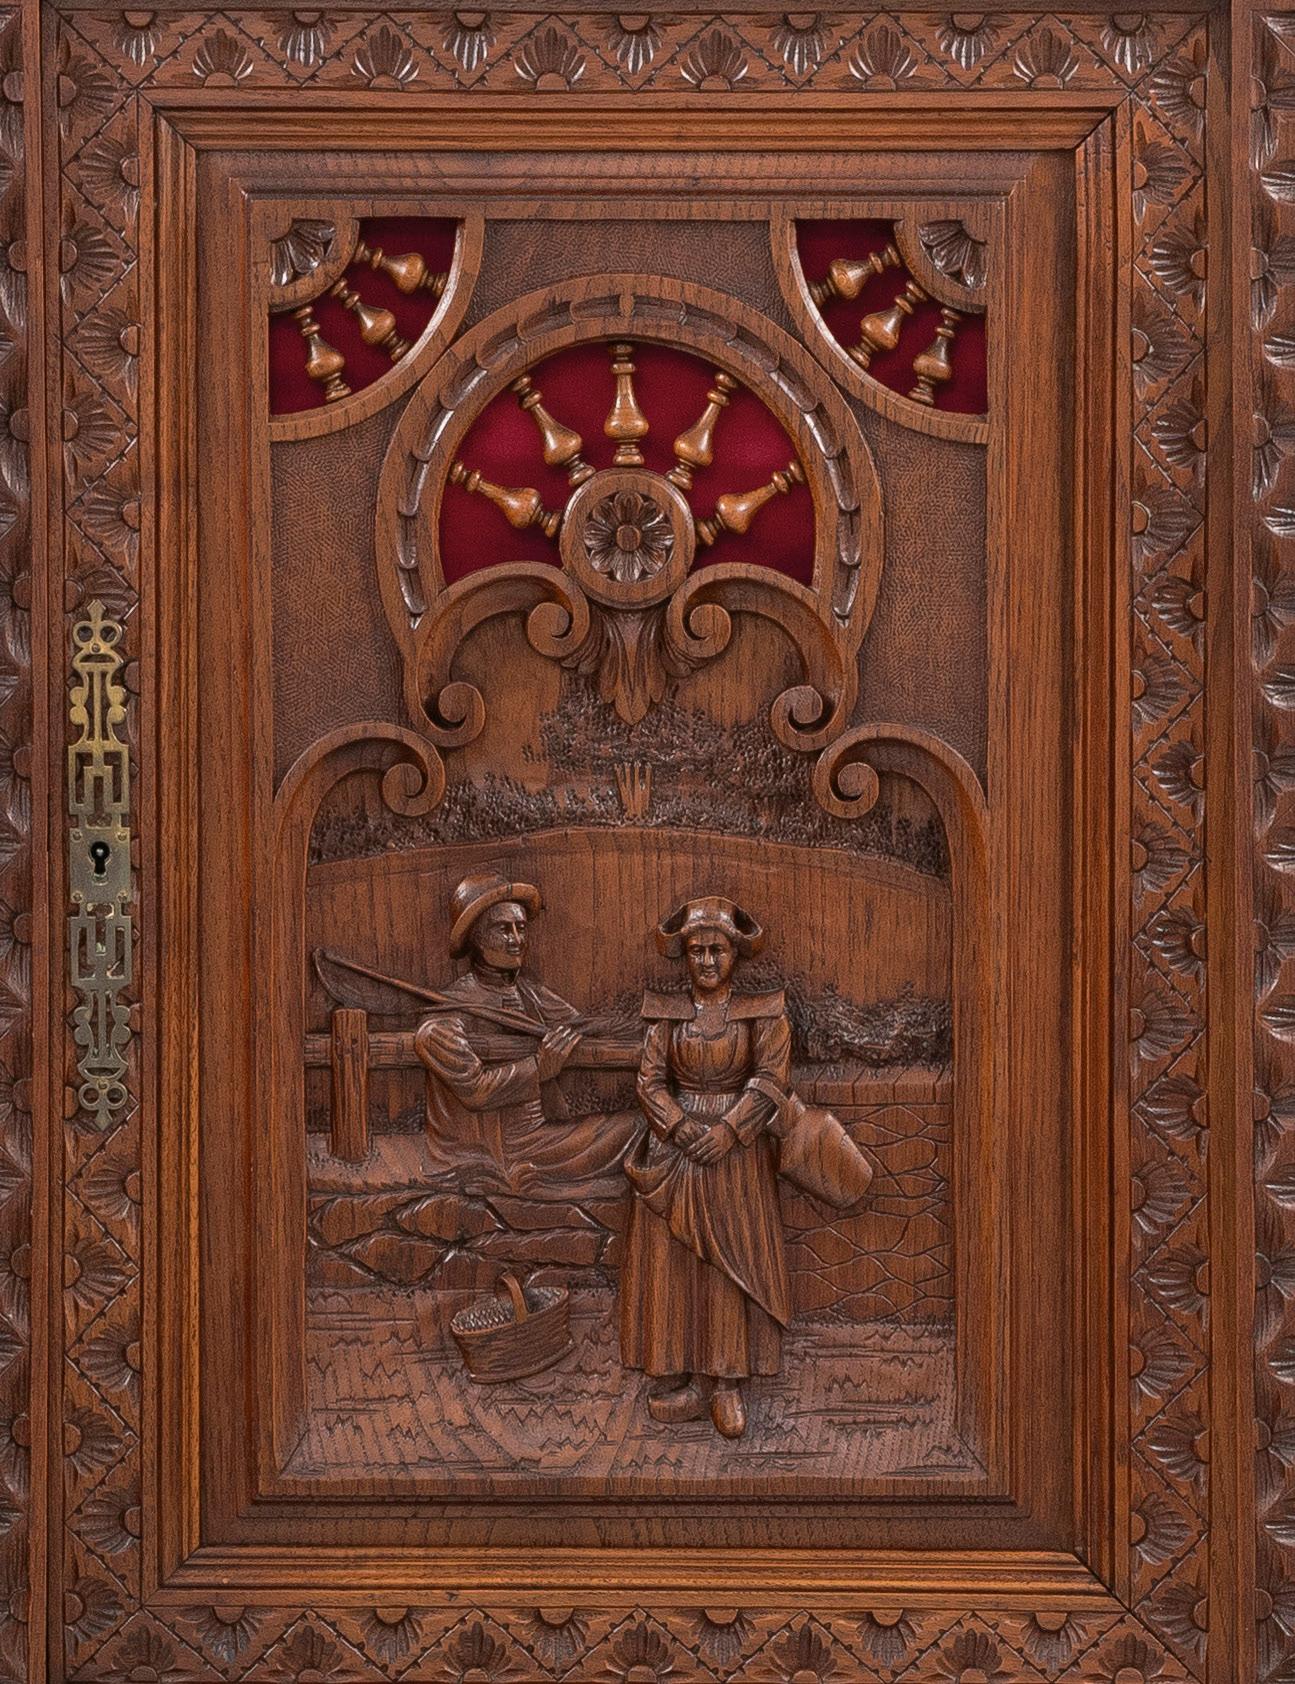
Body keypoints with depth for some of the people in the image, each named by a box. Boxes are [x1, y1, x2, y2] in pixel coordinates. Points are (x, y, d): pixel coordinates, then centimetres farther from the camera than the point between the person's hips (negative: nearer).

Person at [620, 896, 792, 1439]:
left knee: (734, 1264, -3)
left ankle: (728, 1384, 1)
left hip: (738, 1152, -2)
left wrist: (726, 1132, -17)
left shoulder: (762, 1013, 1)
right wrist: (684, 1130, -14)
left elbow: (770, 1080, -6)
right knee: (671, 1261, -2)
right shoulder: (665, 1014, 6)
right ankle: (685, 1378, 3)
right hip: (673, 1148, 2)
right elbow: (650, 1080, 1)